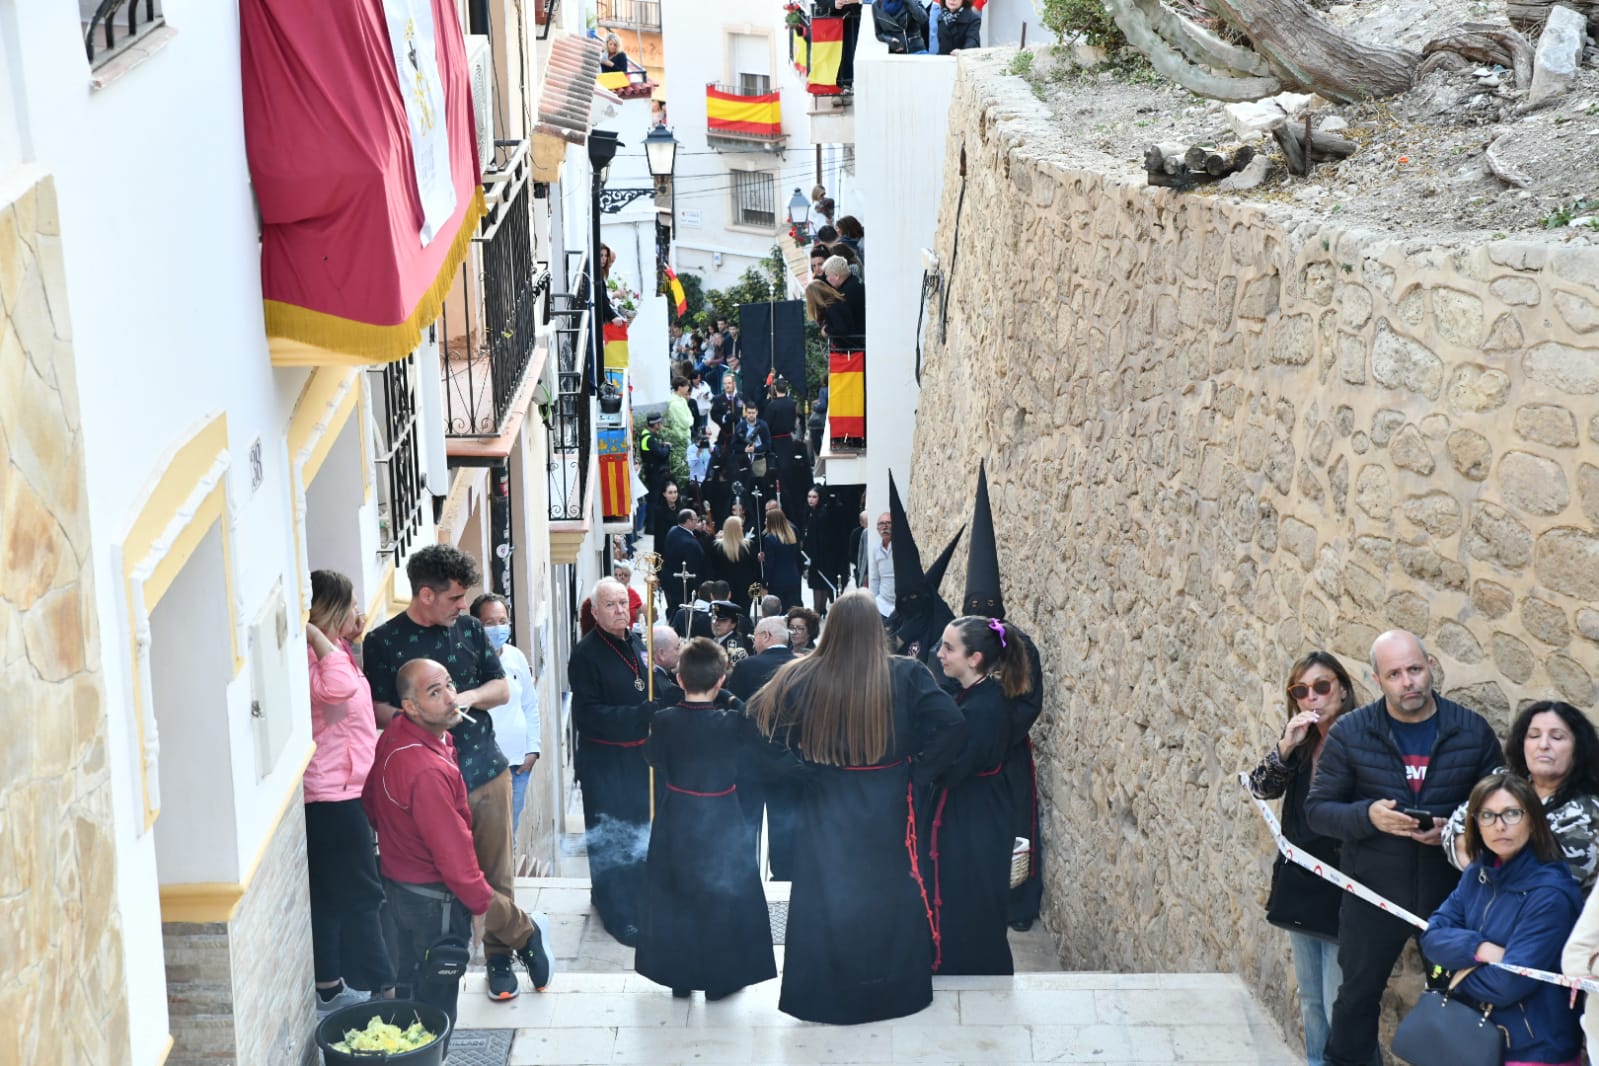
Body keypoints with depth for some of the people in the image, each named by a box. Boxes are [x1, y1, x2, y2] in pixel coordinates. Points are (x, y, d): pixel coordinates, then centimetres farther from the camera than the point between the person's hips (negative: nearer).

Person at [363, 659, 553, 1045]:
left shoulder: (393, 735, -6)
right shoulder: (428, 771, -35)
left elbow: (371, 803, 10)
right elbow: (452, 850, -27)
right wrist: (484, 901, -14)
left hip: (394, 882, 8)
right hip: (434, 897, -8)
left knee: (408, 991, 23)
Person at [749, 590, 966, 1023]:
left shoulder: (802, 678, -11)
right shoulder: (905, 676, -13)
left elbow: (764, 727, -13)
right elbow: (951, 725, -20)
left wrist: (802, 771, -5)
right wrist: (920, 769, -8)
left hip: (825, 810, 0)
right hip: (887, 809, 0)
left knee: (827, 897, 12)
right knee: (888, 895, 15)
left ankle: (823, 993, 20)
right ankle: (895, 990, 26)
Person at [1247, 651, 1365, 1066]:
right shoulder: (1299, 741, 7)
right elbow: (1262, 788, -1)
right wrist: (1285, 746, -16)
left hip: (1341, 891, -7)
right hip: (1299, 886, 7)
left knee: (1339, 1008, -5)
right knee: (1310, 999, 17)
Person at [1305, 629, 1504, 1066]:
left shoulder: (1472, 730, -4)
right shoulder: (1350, 732, -6)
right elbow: (1317, 808, -3)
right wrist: (1367, 816, -22)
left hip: (1449, 893, 0)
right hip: (1373, 893, 0)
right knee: (1358, 993, 12)